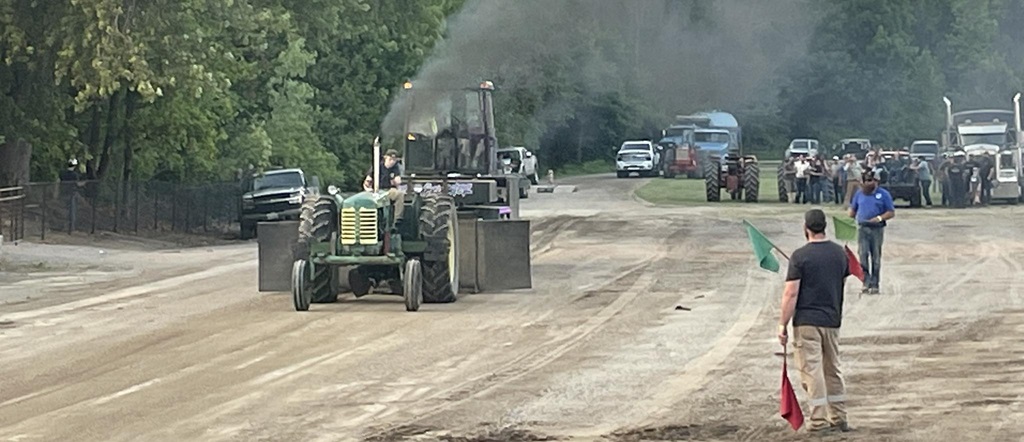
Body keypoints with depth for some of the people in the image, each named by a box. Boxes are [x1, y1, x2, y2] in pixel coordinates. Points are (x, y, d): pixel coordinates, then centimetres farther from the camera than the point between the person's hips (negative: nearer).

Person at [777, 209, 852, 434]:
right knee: (833, 369, 16)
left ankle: (819, 421, -2)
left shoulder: (800, 256, -12)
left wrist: (782, 325, -9)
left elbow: (791, 294, -14)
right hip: (832, 320, 6)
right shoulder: (840, 253, 6)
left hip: (807, 322, -6)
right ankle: (839, 418, 20)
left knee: (811, 371, -2)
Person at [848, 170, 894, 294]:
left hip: (877, 229, -2)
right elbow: (853, 209, 20)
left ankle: (874, 285, 10)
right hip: (862, 229, 2)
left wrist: (879, 218, -15)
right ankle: (866, 283, -5)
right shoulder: (859, 193, 11)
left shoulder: (883, 194, 0)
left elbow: (891, 212, 0)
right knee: (863, 255, -7)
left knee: (876, 257, 3)